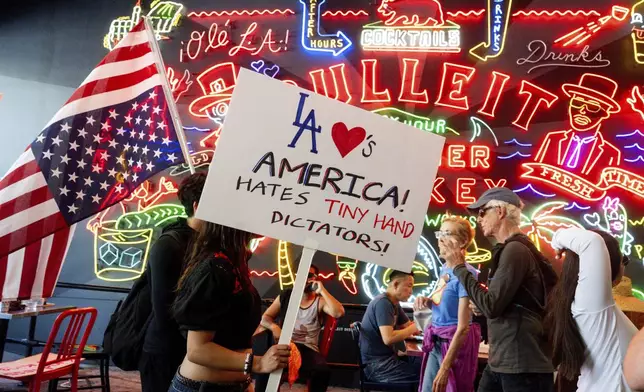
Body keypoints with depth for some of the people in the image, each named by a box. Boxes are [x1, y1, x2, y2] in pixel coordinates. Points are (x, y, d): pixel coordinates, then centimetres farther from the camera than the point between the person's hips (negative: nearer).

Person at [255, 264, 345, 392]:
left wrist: (322, 291, -15)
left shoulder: (320, 301, 4)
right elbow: (265, 317, 12)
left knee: (323, 371, -32)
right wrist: (274, 327, -11)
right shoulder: (285, 296, 11)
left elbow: (339, 313, -16)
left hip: (308, 349, -1)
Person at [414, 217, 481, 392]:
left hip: (455, 343, -8)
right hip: (436, 342, 8)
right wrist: (426, 300, 0)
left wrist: (444, 368, -23)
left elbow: (463, 327, -22)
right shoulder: (444, 268, 4)